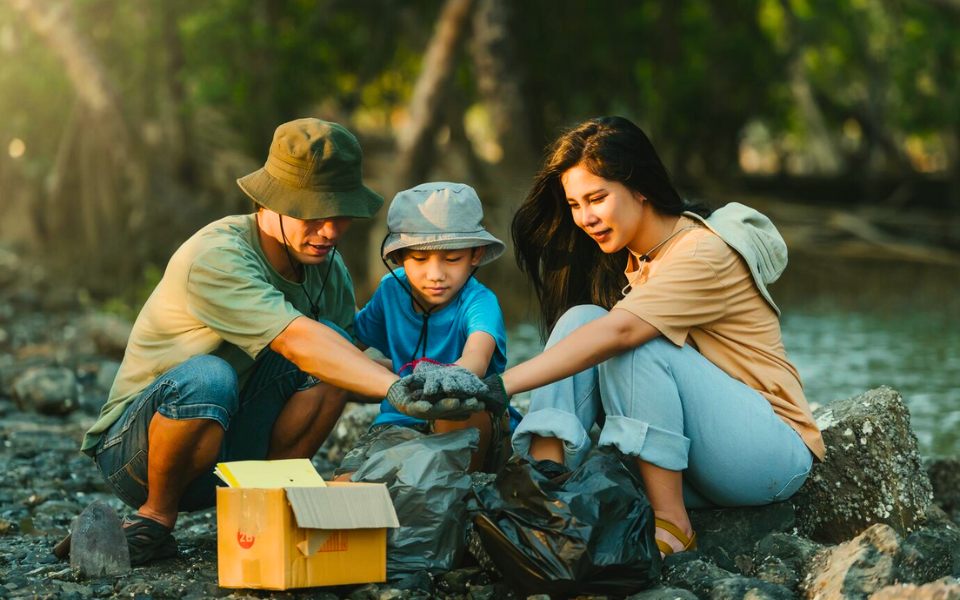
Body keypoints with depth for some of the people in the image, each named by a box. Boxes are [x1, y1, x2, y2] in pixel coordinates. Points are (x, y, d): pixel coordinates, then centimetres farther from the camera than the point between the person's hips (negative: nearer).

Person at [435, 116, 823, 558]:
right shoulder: (629, 260, 10)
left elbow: (619, 331, -31)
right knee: (581, 318, -11)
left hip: (772, 452, -7)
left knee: (633, 343, -28)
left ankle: (670, 527, -23)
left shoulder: (705, 253, -17)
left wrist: (501, 386, -40)